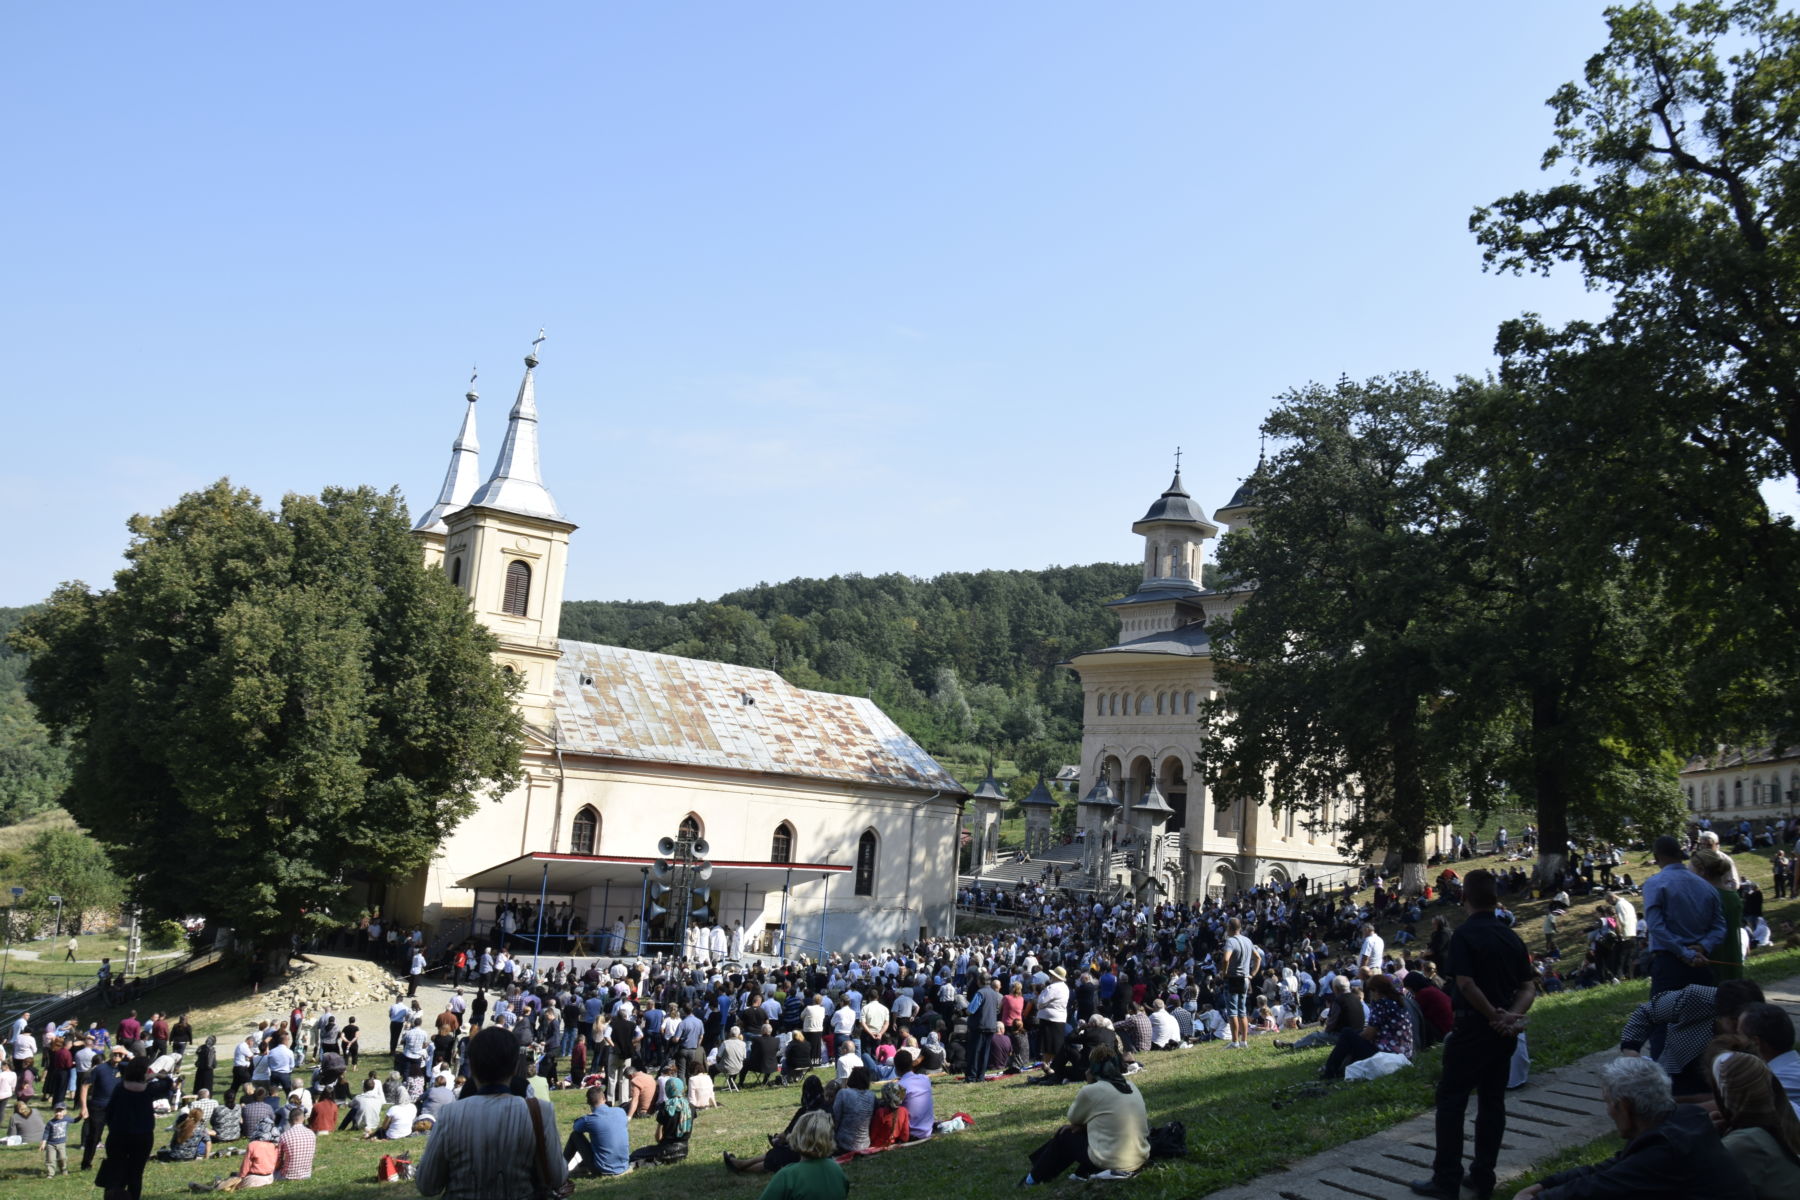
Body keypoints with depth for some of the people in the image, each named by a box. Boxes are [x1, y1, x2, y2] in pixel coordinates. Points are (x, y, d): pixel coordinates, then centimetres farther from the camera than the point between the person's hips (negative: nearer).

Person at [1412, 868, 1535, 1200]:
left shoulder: (1466, 934, -13)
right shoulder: (1511, 937, 7)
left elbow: (1466, 984, -23)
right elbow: (1529, 987, 5)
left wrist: (1495, 1015, -13)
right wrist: (1511, 1015, -9)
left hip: (1473, 1027, -6)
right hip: (1504, 1033, 6)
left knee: (1451, 1100, 1)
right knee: (1493, 1100, 13)